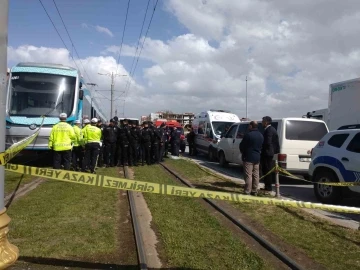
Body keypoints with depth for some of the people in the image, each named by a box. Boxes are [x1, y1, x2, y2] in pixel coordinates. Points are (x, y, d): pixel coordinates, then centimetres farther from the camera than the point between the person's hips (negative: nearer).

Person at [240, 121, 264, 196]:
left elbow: (242, 145, -11)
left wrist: (243, 152, 7)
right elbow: (261, 146, 13)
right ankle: (254, 191, 18)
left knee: (248, 175, -4)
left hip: (248, 157, -7)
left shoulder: (248, 135, -17)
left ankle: (247, 191, -2)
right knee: (256, 175, 12)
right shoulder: (261, 135, 9)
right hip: (257, 158, 7)